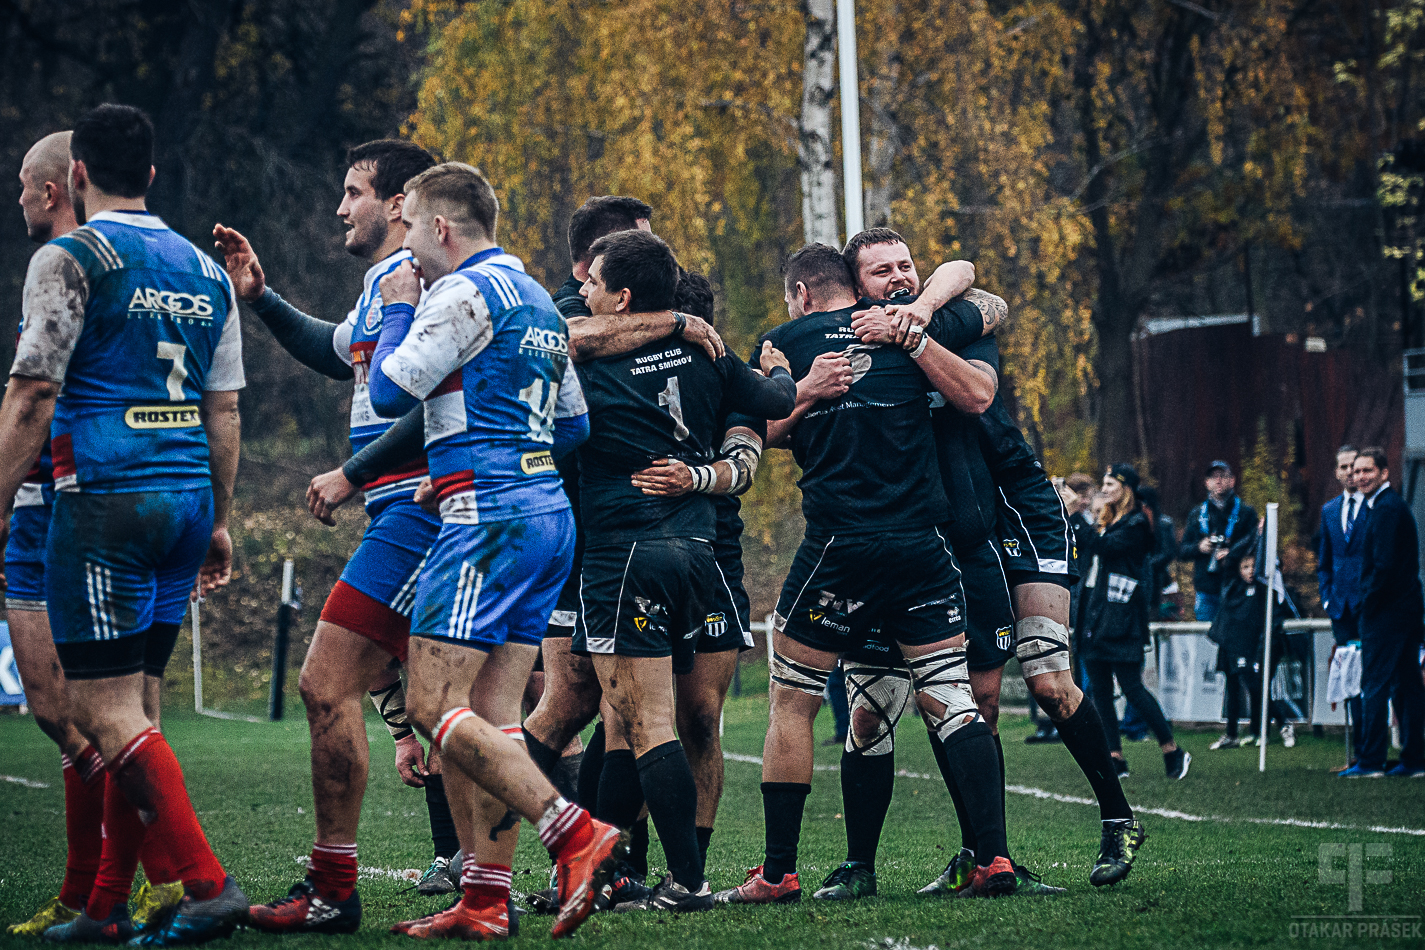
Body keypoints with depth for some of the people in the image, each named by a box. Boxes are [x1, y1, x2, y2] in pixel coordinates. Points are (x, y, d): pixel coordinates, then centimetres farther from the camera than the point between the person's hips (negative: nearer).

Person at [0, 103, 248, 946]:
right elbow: (224, 411, 16)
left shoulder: (71, 259, -5)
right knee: (129, 706, 11)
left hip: (105, 498, -7)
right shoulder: (205, 270, 15)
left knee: (106, 711, -7)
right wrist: (219, 522, 21)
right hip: (186, 497, 7)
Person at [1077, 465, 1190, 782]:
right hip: (1094, 615, 8)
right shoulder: (1106, 521, 18)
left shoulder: (1136, 524, -8)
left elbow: (1103, 547, -21)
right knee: (1099, 690, 4)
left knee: (1131, 687, -9)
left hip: (1121, 617, -8)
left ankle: (1173, 752, 1)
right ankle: (1115, 758, 8)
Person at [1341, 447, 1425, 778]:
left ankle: (1370, 761, -8)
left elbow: (1385, 565, -22)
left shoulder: (1386, 509, -15)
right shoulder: (1391, 505, 18)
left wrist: (1368, 604, -13)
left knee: (1375, 685, -7)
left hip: (1386, 614, -10)